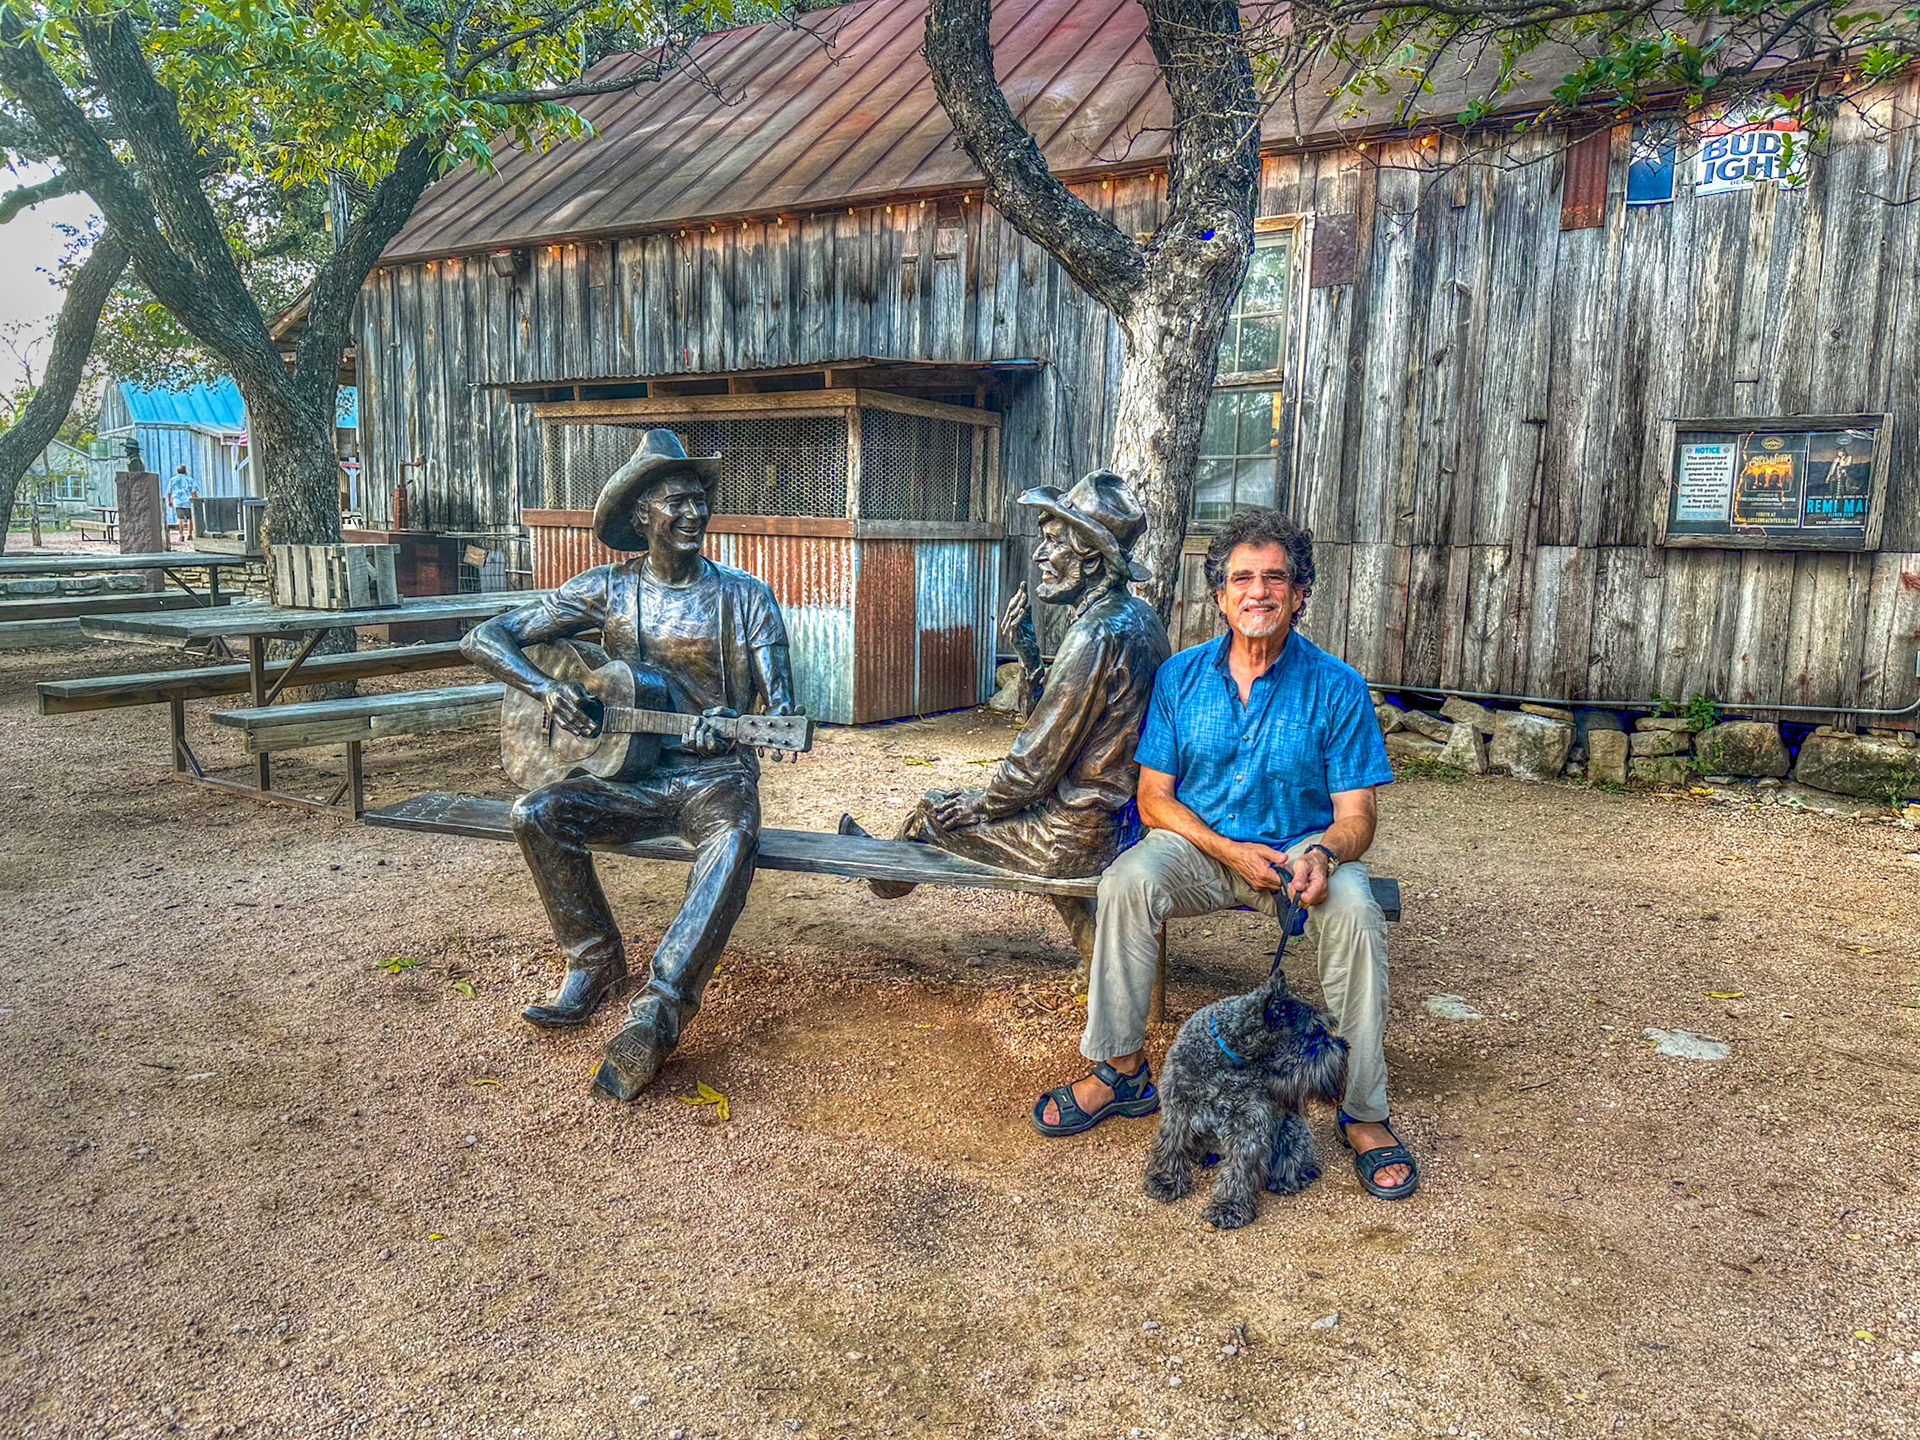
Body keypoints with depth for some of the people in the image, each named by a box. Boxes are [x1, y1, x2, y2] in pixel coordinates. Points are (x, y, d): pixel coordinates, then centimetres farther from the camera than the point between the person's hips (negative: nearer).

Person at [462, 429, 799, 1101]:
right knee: (535, 812, -24)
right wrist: (545, 687, -16)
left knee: (734, 838, -36)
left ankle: (657, 1013, -38)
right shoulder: (608, 589, 3)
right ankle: (596, 963, -5)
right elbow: (484, 639, 3)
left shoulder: (745, 595, -1)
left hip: (715, 774, -2)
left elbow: (782, 710, -5)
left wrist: (733, 723, -28)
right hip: (628, 774, 3)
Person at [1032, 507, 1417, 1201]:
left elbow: (1355, 816, -7)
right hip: (1199, 845, 1)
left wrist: (1323, 853, -32)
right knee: (1127, 880, -29)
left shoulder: (1336, 686, -6)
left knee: (1354, 907, -32)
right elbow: (1154, 798, -1)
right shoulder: (1181, 675, 0)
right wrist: (1230, 851, -17)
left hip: (1301, 848, -1)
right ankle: (1122, 1071, -13)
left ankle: (1364, 1112, -17)